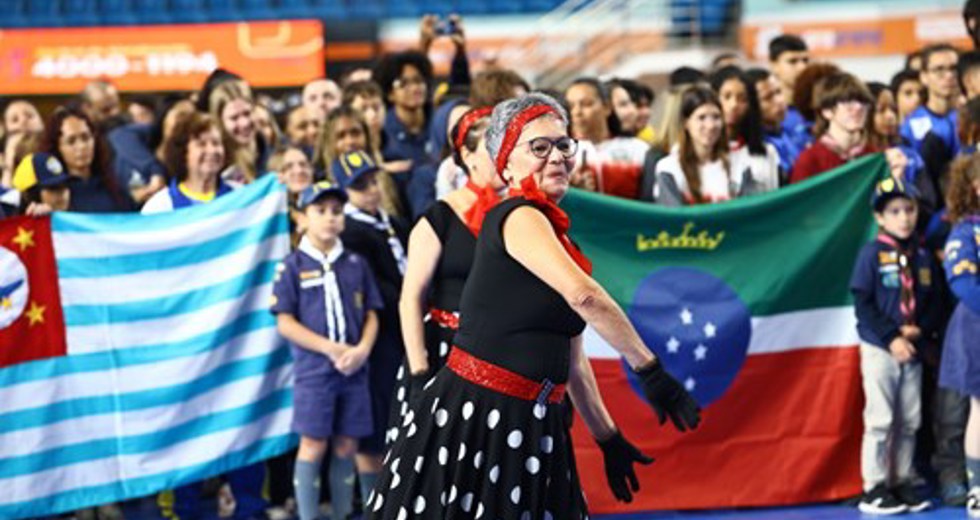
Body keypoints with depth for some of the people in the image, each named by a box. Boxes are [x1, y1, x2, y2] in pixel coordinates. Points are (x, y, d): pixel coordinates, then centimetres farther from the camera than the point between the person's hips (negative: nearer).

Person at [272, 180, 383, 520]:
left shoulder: (355, 264, 10)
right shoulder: (293, 266, -1)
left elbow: (371, 316, 12)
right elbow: (285, 323, -4)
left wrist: (362, 350, -8)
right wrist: (331, 349, -12)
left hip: (353, 370, 4)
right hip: (313, 369, -3)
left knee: (346, 446, 7)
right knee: (313, 445, -4)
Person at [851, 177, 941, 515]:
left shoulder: (923, 258, 8)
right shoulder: (872, 254, -6)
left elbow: (935, 303, 9)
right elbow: (863, 304, -10)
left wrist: (920, 330, -10)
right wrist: (892, 338, -16)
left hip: (913, 350, 5)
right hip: (879, 348, -5)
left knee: (910, 421, 7)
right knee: (880, 420, -5)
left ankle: (902, 483, 16)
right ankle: (874, 488, 0)